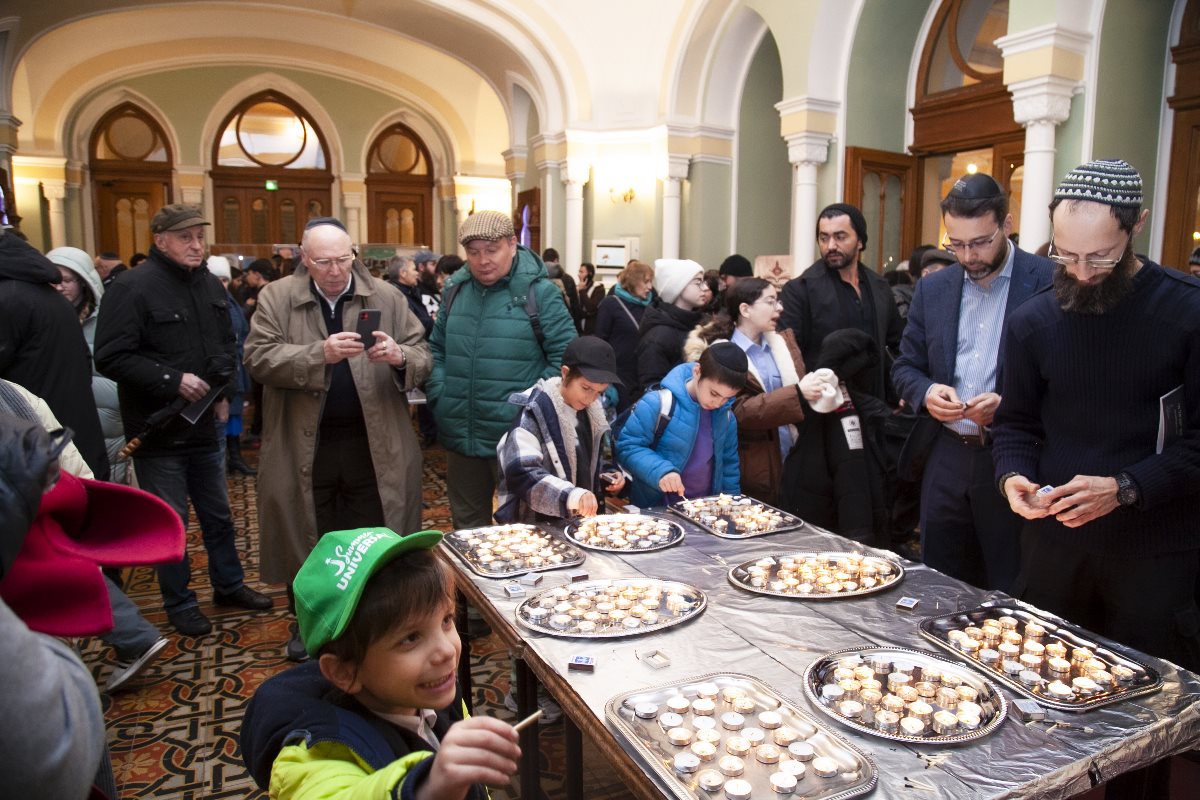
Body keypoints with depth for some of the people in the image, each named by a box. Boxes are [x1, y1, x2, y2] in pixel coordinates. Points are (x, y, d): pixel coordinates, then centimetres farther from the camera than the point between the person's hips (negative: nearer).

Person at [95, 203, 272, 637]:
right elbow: (111, 357, -18)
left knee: (218, 514, 18)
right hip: (158, 430, -6)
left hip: (204, 424, 6)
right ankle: (180, 603, 24)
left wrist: (223, 390, 4)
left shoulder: (210, 284, 6)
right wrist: (172, 380, -22)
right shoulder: (132, 288, -15)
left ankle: (229, 584, 35)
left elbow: (226, 344, 17)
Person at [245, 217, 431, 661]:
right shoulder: (277, 298, 1)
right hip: (304, 446, 0)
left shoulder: (386, 298, 3)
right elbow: (259, 358, -10)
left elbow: (423, 357, 1)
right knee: (308, 541, 14)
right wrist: (320, 353, -24)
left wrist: (399, 356, -22)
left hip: (374, 445, 0)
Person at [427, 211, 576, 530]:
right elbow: (437, 348, 18)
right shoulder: (455, 289, 9)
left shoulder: (539, 292, -7)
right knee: (467, 526, 19)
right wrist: (440, 395, 4)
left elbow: (565, 356, -8)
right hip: (461, 437, 5)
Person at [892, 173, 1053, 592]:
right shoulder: (932, 288, 8)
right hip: (946, 461, 4)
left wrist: (1009, 404, -20)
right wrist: (926, 392, -9)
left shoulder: (1049, 282, -6)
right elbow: (905, 367, 13)